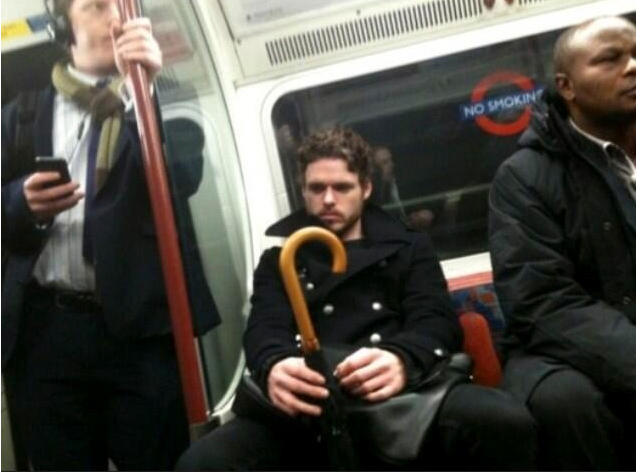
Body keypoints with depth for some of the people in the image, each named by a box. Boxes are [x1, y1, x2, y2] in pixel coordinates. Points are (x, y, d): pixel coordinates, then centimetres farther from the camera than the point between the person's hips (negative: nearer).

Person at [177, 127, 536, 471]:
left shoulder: (408, 246, 25)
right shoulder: (280, 258, 26)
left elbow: (437, 323, 7)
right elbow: (265, 329, 8)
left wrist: (402, 361, -21)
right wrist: (273, 368, -22)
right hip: (311, 412, 1)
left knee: (506, 423, -33)